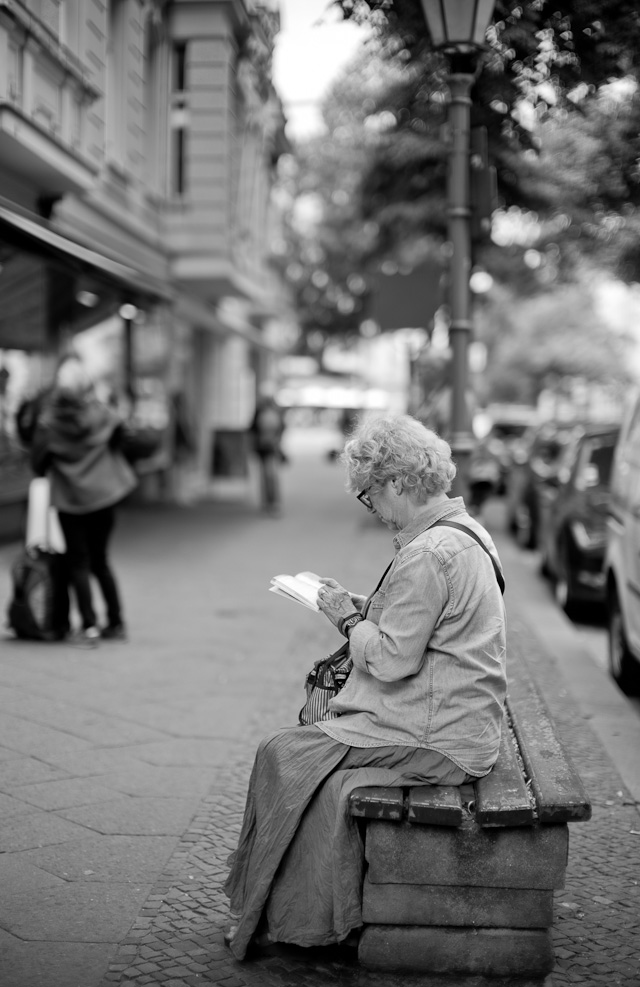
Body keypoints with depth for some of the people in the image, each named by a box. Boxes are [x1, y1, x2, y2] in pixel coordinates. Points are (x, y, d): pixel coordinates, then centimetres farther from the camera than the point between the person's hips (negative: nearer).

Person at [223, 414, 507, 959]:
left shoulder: (428, 555, -22)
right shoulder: (465, 530, 11)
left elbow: (391, 659, -21)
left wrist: (348, 617, -6)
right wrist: (363, 606, 9)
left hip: (438, 743, -10)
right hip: (459, 725, 10)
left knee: (285, 754, -4)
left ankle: (276, 918, 9)